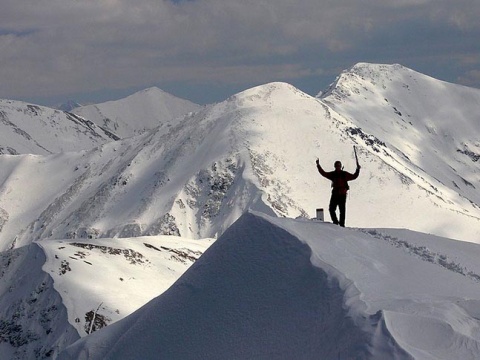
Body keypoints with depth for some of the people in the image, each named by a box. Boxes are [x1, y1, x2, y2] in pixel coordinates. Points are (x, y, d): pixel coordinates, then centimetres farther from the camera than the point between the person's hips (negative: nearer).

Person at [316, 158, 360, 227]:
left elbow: (354, 176, 3)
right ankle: (335, 222, 12)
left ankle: (342, 224, 3)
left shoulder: (345, 174, 4)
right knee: (331, 209, -4)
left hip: (342, 194, -2)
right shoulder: (332, 174, 9)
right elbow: (323, 173, 13)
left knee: (342, 210, -1)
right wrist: (318, 166, 10)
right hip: (335, 194, 2)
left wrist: (358, 169, -8)